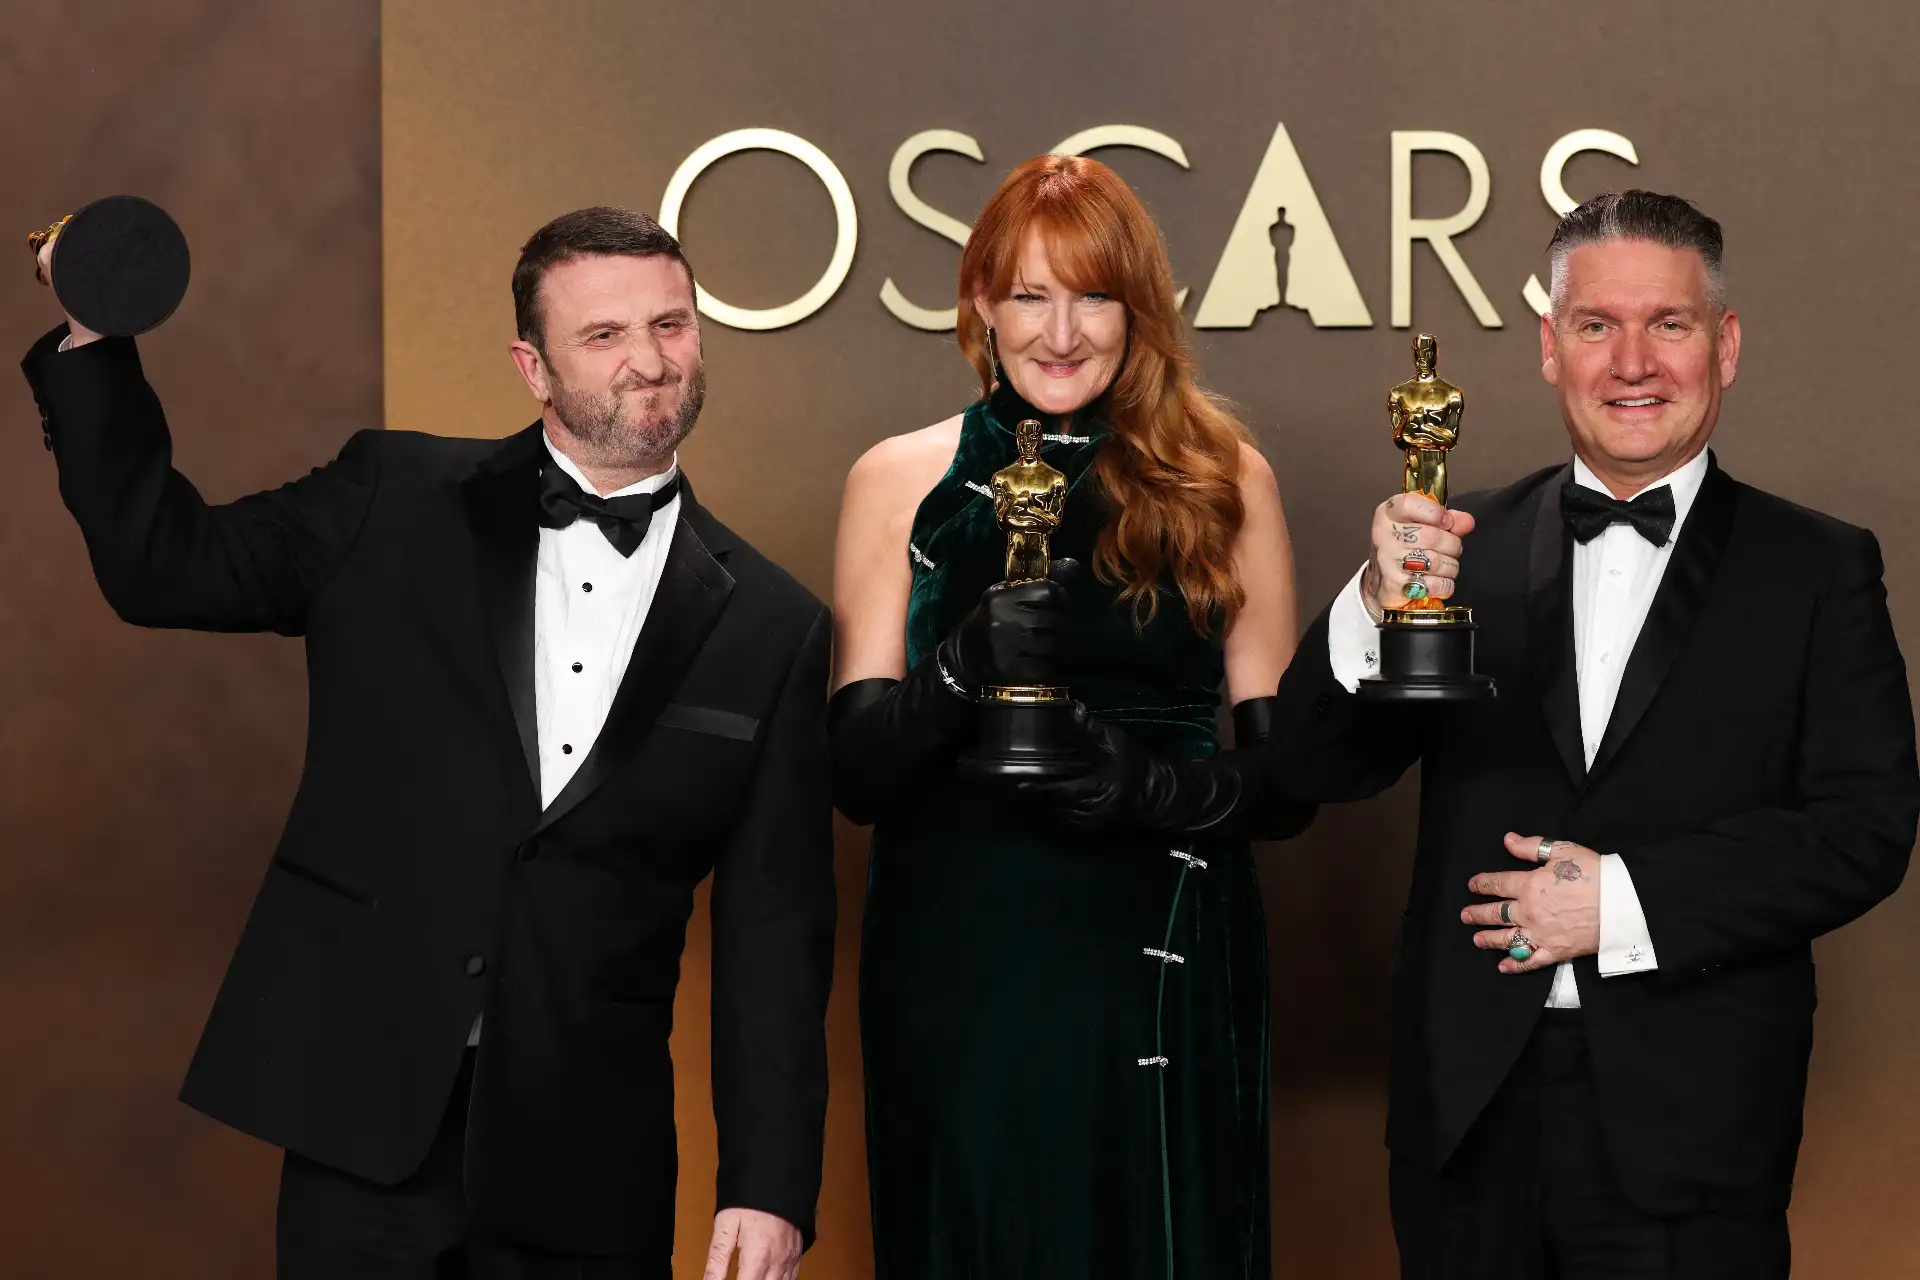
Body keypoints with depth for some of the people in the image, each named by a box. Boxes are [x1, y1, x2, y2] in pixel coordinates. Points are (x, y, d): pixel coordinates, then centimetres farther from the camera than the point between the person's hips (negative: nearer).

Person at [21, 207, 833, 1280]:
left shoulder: (773, 628, 3)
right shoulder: (395, 504, 5)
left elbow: (775, 930, 3)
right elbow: (162, 563, 7)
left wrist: (770, 1188, -3)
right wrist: (92, 338, -3)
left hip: (593, 1169, 0)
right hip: (365, 1116, 0)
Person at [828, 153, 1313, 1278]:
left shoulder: (1225, 481, 4)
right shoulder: (900, 481, 4)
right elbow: (857, 775, -2)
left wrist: (1165, 786, -18)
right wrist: (963, 669, -20)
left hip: (1162, 975, 0)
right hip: (957, 975, 0)